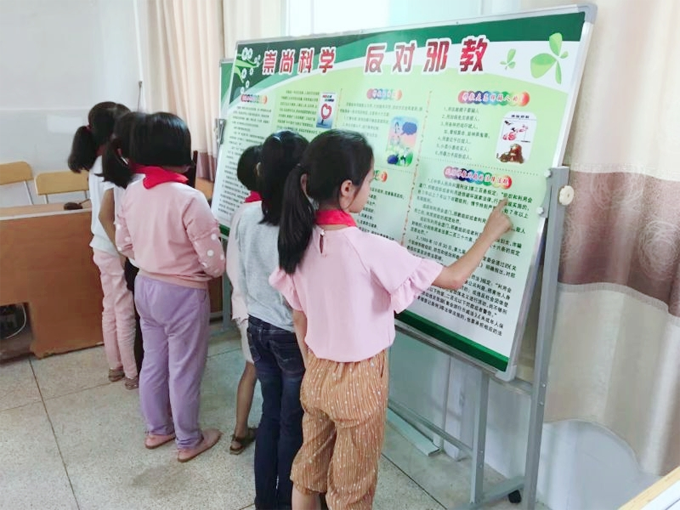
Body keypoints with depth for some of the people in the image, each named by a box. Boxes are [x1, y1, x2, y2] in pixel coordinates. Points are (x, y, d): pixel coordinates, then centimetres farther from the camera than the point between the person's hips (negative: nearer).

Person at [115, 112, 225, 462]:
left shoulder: (132, 192, -4)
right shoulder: (189, 199, -25)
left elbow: (124, 244, 8)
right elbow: (214, 263, -22)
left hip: (145, 287, 7)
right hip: (183, 295, -7)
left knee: (153, 362, 22)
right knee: (184, 370, 11)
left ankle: (156, 429, 41)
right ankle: (188, 441, 30)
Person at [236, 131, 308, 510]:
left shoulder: (248, 218, -5)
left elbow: (244, 278, 4)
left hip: (258, 327, 6)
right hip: (294, 335, -6)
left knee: (271, 412, 22)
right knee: (294, 422, 14)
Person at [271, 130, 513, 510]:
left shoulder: (300, 240, -7)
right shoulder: (369, 249, -27)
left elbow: (299, 318, 3)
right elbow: (454, 279, -17)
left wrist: (313, 369, 16)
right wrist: (491, 232, -3)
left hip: (317, 374, 6)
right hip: (359, 380, -6)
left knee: (308, 472, 24)